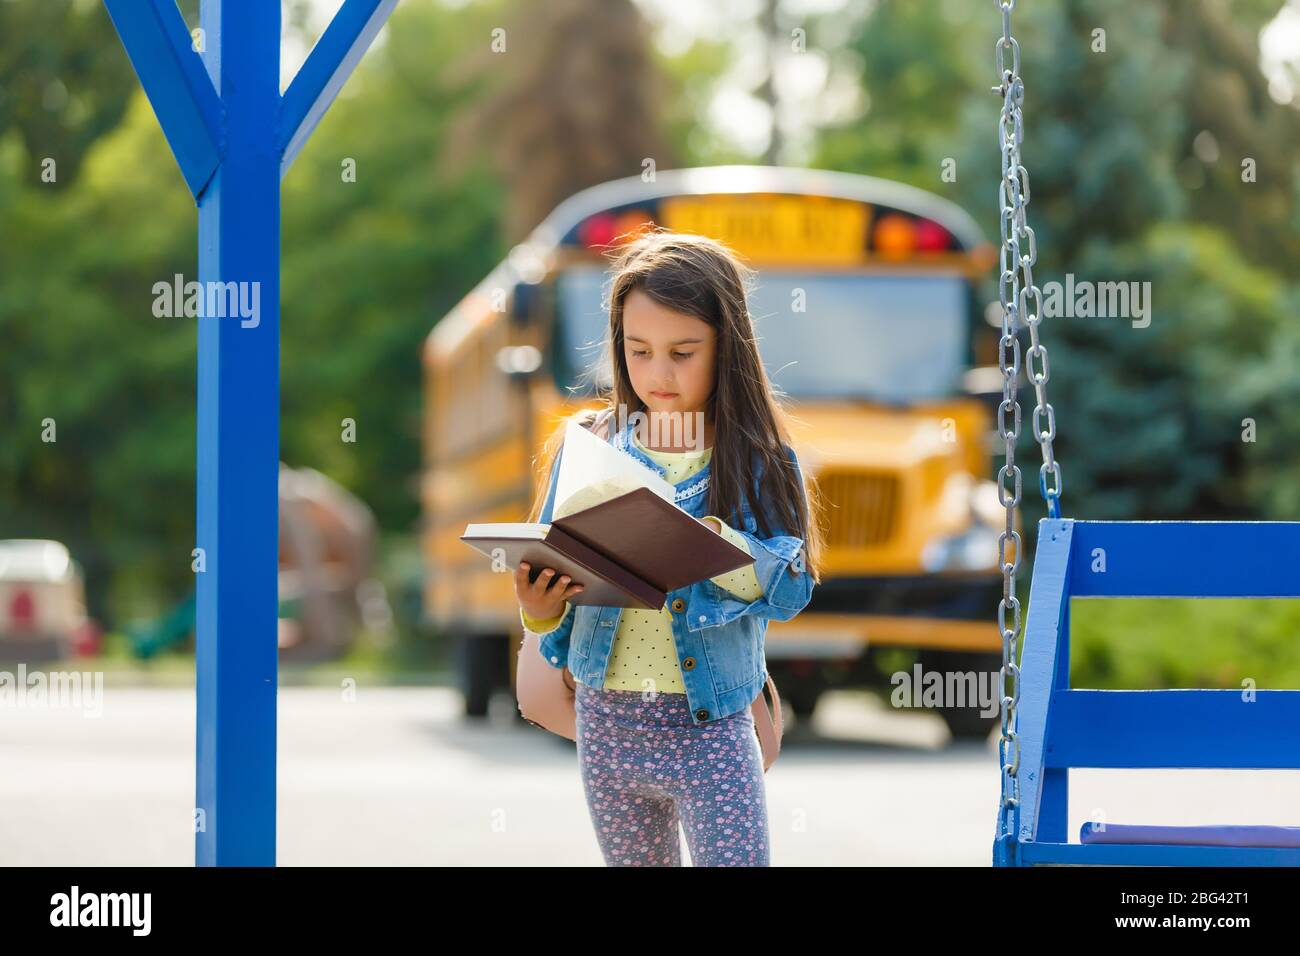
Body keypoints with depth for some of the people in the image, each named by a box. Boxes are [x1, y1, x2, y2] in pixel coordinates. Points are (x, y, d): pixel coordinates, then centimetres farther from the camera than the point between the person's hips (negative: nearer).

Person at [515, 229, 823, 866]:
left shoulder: (757, 461, -5)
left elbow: (791, 590, -14)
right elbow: (549, 568, 3)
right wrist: (542, 609, -19)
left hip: (711, 726, -3)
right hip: (606, 721, 3)